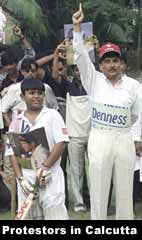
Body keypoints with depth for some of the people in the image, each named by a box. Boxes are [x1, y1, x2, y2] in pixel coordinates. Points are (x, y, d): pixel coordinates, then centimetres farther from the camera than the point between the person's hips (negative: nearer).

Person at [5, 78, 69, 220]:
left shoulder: (52, 116, 3)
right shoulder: (16, 122, 10)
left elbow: (61, 143, -6)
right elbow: (12, 153, 7)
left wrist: (45, 167, -13)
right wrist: (20, 178, -5)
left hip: (50, 176, -3)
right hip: (26, 177, 3)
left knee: (55, 214, -9)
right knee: (28, 215, 5)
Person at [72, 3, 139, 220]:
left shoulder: (133, 85, 4)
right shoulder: (94, 80, 1)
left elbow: (136, 115, 12)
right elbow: (81, 56, -9)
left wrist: (137, 139, 15)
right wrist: (77, 27, -16)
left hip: (124, 141, 1)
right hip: (99, 140, -1)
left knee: (125, 190, 7)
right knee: (98, 190, 2)